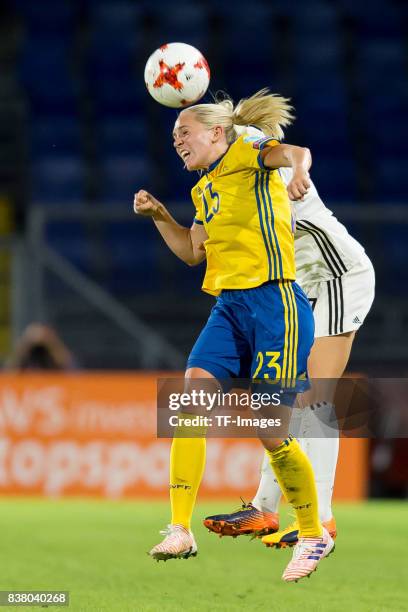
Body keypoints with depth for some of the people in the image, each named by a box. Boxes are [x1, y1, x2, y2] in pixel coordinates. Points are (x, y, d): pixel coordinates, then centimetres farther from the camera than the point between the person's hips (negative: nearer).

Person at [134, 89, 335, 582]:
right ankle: (180, 531, -13)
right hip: (229, 307, 8)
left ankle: (314, 535, 12)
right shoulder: (205, 189, 23)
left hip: (274, 303, -7)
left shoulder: (245, 156, -1)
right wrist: (159, 216, 19)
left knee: (270, 431, -7)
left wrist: (298, 169, -45)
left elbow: (293, 151, -22)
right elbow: (193, 251, 32)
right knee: (190, 404, -12)